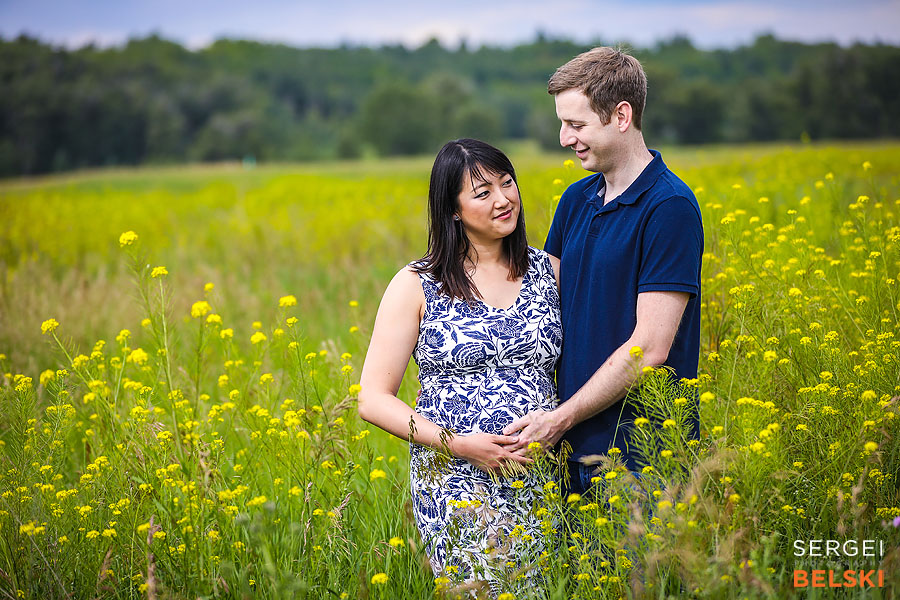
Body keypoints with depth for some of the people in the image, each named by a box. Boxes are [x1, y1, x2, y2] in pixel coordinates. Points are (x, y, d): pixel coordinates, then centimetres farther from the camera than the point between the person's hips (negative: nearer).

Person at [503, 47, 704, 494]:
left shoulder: (669, 208, -14)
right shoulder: (575, 201, 10)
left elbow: (649, 348, -18)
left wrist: (560, 419, -15)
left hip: (643, 456, -7)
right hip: (574, 448, 7)